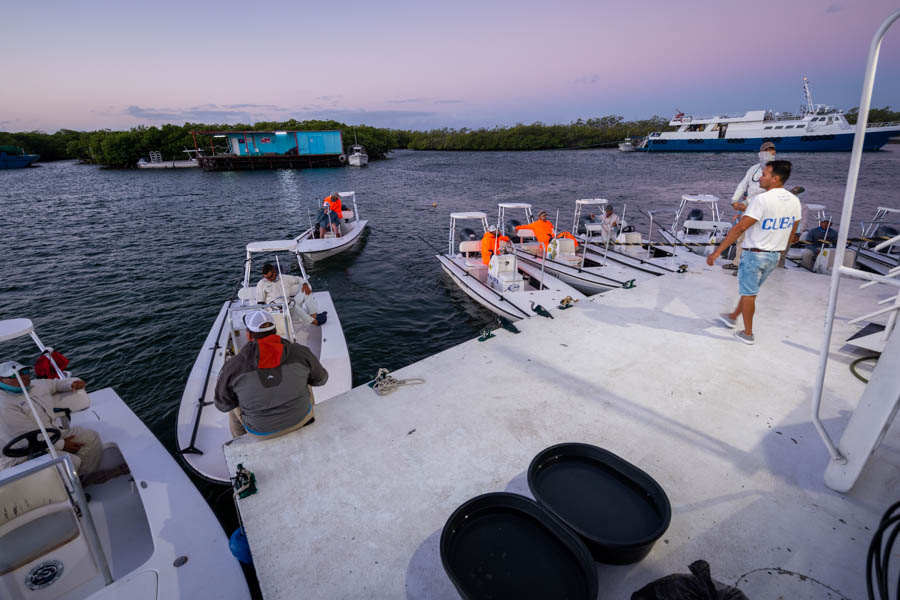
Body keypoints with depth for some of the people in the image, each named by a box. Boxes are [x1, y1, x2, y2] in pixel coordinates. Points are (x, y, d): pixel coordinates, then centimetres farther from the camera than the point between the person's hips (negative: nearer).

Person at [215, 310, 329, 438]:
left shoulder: (233, 367, -22)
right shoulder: (300, 353, -19)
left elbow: (223, 404, -6)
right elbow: (320, 378, -3)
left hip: (261, 429, 0)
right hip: (300, 416, 1)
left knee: (234, 408, 32)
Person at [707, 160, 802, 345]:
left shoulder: (762, 199, -21)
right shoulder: (794, 201, 3)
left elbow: (740, 228, -24)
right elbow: (792, 233, 12)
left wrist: (717, 252, -23)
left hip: (754, 254, -7)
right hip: (774, 255, 7)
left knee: (749, 293, 5)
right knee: (749, 290, 23)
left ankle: (747, 333, 16)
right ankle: (733, 317, 41)